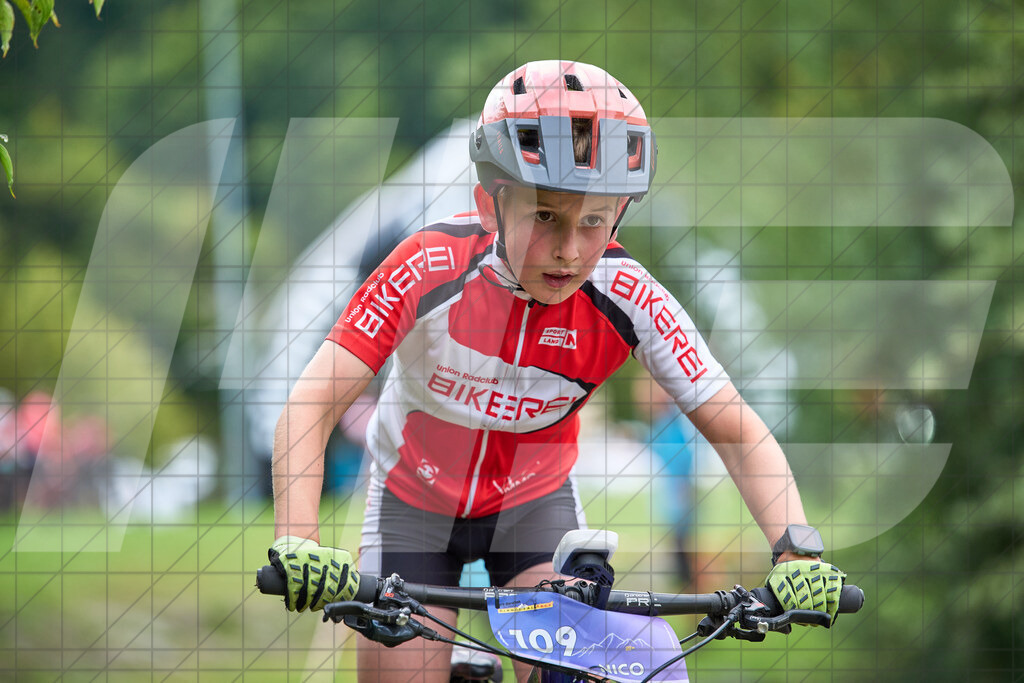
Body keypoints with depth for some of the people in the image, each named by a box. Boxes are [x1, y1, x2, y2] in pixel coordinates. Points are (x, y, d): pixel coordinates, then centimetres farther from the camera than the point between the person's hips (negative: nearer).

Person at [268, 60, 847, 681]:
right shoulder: (431, 270, -32)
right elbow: (312, 407, -35)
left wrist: (795, 552, -38)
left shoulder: (628, 300, -26)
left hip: (534, 502, 1)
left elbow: (738, 431, -22)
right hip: (416, 502, -1)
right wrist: (298, 543, -50)